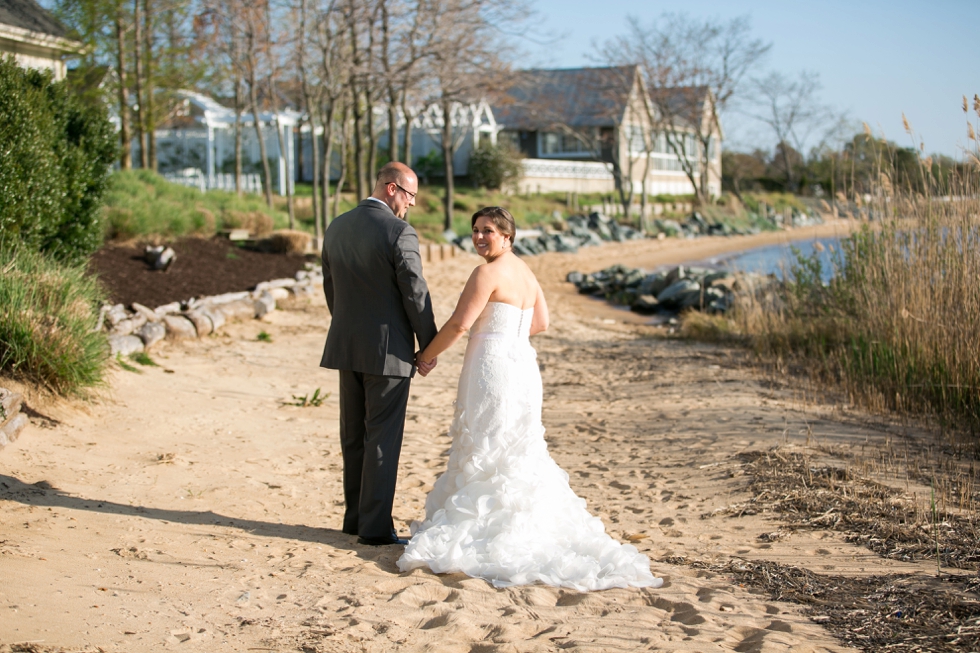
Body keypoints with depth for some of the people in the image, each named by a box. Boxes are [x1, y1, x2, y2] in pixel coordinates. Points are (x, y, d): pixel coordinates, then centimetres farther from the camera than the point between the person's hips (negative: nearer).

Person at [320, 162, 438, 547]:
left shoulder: (336, 229, 6)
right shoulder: (399, 232, -16)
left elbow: (330, 289, 13)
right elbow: (416, 295, -14)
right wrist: (430, 346, -3)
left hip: (346, 348, 7)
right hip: (388, 351, -7)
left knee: (353, 438, 16)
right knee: (383, 440, 1)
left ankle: (355, 517, 25)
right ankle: (375, 528, 4)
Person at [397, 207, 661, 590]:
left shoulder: (489, 273, -13)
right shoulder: (525, 271, 14)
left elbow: (459, 324, -15)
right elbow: (541, 323, 22)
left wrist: (426, 355, -4)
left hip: (492, 368, -9)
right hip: (522, 363, 9)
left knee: (485, 449, -2)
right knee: (518, 450, 14)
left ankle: (478, 533, 3)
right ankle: (535, 527, 16)